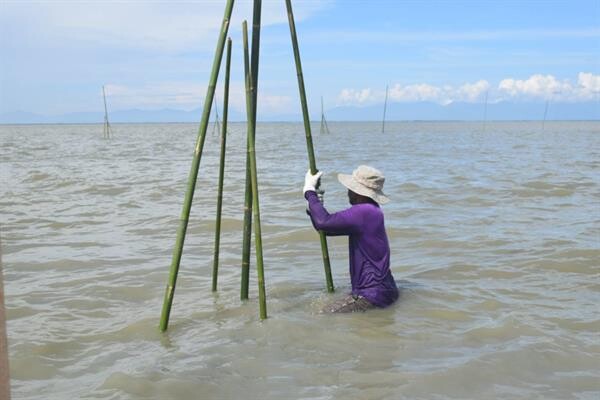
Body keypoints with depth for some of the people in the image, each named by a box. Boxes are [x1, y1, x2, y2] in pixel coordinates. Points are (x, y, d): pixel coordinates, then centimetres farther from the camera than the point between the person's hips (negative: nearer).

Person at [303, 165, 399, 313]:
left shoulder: (365, 212, -21)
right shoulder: (368, 212, 13)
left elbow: (324, 222, -28)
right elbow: (325, 229, 17)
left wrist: (309, 191, -14)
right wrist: (312, 199, 3)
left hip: (373, 295, -11)